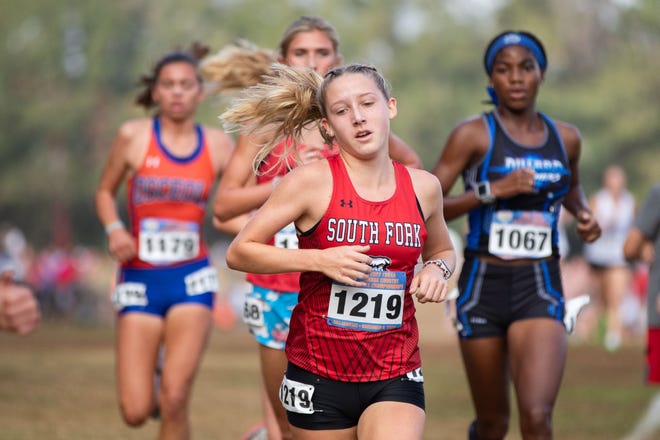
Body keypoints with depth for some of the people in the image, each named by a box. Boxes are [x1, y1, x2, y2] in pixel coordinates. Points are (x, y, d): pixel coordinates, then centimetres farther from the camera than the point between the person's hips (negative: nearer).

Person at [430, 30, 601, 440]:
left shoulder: (566, 138, 7)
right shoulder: (473, 134, -5)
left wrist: (583, 213, 8)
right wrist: (491, 191, -20)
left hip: (540, 287, 1)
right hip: (484, 284, -1)